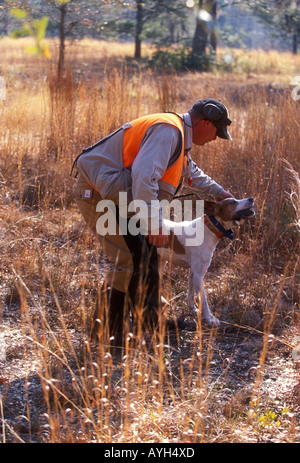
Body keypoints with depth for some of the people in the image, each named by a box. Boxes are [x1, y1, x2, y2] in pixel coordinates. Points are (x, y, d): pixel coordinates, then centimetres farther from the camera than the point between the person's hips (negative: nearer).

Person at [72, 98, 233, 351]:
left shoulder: (178, 136, 15)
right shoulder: (168, 131, -20)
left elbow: (191, 171, 38)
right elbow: (144, 175, -33)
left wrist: (218, 192, 43)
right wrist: (155, 222, -34)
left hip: (120, 197, 11)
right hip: (99, 194, -11)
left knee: (147, 256, 16)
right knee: (130, 261, -14)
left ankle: (148, 323, 27)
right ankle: (105, 332, -7)